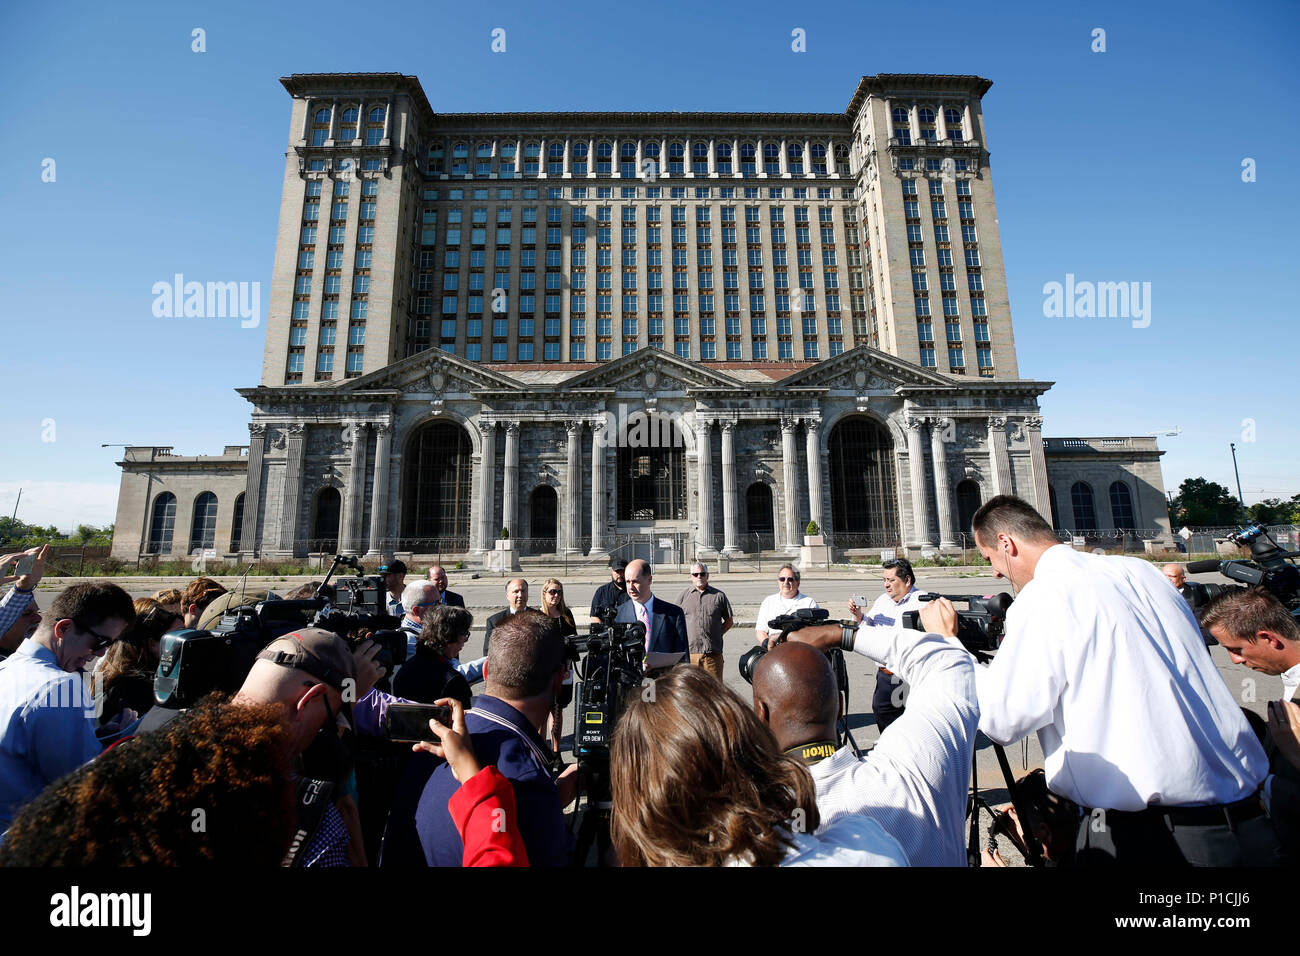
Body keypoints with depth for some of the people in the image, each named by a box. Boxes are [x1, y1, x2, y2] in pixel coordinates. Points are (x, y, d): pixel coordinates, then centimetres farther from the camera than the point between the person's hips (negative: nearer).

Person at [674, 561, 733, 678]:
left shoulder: (719, 595, 8)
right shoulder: (683, 596, 9)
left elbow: (729, 621, 15)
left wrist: (717, 634, 5)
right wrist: (683, 638, 3)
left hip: (713, 652, 1)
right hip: (689, 651, 0)